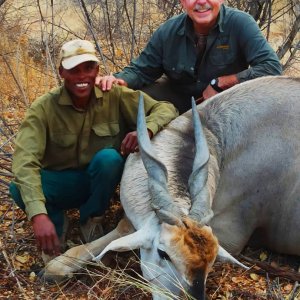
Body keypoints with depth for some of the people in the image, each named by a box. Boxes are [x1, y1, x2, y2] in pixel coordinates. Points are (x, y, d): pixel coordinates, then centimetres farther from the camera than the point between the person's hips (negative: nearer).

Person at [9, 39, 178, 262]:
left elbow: (166, 108, -11)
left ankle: (91, 220, -4)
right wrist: (39, 214, -47)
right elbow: (25, 161, -31)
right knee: (20, 189, -32)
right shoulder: (43, 108, -19)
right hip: (61, 183, -1)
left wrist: (147, 129, -36)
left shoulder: (115, 96, -13)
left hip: (100, 181, 1)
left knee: (108, 157, -32)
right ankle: (56, 224, 2)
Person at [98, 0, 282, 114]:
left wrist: (219, 83, -29)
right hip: (179, 98, 3)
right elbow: (141, 70, -2)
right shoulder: (169, 31, -10)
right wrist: (120, 79, -26)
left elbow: (272, 66, -27)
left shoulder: (240, 24, -20)